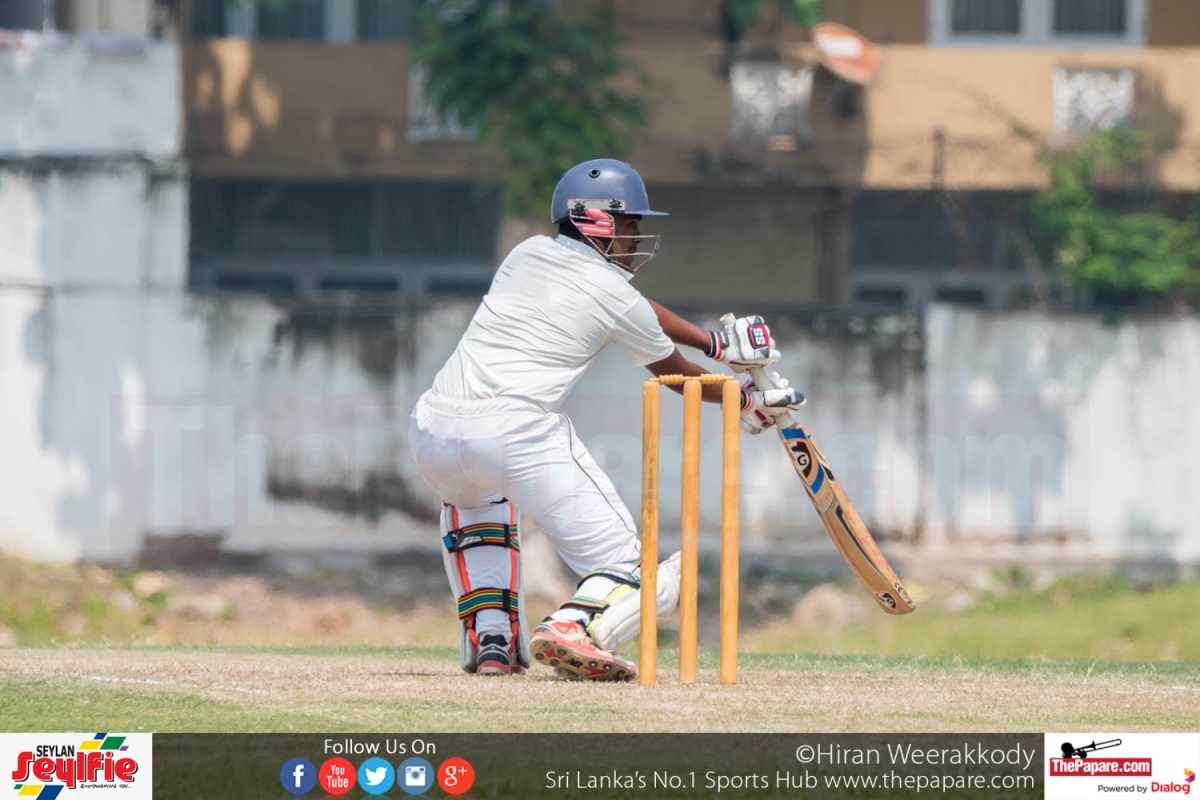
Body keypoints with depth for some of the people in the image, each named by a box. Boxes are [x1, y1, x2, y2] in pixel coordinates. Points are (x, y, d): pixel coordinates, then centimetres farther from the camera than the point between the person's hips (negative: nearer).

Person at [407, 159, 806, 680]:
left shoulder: (527, 254, 24)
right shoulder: (615, 295, 6)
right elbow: (675, 373, 22)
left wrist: (717, 344, 39)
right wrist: (749, 403, 38)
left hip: (431, 429, 6)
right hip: (517, 430, -6)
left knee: (472, 497, 41)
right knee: (626, 565, 1)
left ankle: (488, 638, 23)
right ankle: (571, 628, -32)